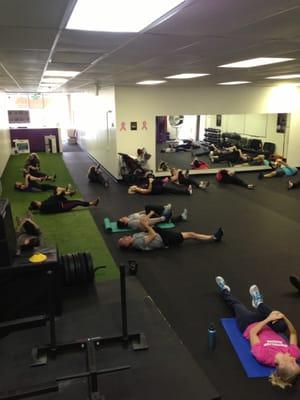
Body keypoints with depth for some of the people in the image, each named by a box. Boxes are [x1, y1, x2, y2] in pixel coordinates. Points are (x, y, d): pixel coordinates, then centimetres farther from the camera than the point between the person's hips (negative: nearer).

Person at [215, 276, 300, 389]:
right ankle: (258, 303, 23)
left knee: (237, 305, 11)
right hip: (268, 328, 4)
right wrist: (284, 317, -33)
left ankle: (225, 290, 50)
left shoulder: (263, 355, -46)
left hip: (249, 325, -3)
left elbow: (252, 332, -32)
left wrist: (268, 319, -36)